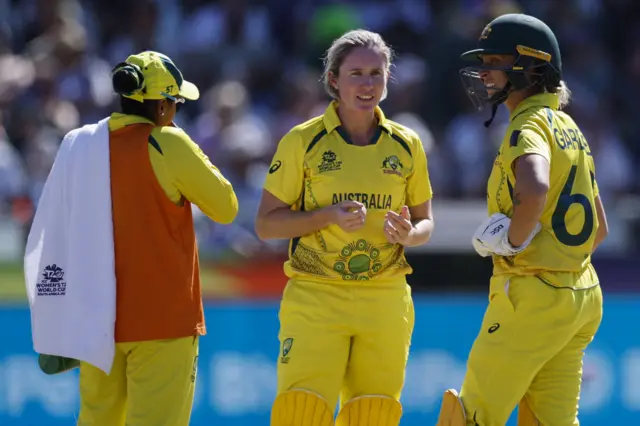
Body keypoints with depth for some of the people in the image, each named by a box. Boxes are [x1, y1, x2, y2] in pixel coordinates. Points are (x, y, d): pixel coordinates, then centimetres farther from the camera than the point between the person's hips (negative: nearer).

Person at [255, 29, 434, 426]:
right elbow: (266, 224, 1)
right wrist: (330, 215, -16)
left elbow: (425, 223, 16)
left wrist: (408, 234, -9)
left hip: (384, 300, 3)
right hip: (316, 297, -3)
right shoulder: (303, 141, -1)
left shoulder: (406, 145, 7)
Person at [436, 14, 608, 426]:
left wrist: (513, 241, -19)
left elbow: (534, 190, -35)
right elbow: (599, 229, 23)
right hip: (582, 295, 9)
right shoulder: (569, 128, 17)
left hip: (533, 297, -9)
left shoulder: (530, 125, -12)